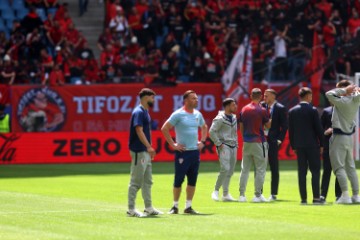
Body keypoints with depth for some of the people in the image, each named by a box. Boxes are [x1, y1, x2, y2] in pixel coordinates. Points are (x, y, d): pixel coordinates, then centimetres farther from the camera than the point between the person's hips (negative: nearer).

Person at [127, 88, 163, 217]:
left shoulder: (145, 112, 16)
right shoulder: (138, 112, -14)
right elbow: (139, 131, -23)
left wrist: (149, 148, 19)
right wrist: (149, 147, -29)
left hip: (145, 152, 10)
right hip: (139, 152, -10)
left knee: (147, 181, 14)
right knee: (136, 181, -6)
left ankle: (148, 208, 21)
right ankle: (131, 209, -3)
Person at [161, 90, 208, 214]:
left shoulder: (198, 114, 10)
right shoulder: (178, 114, -8)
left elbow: (204, 127, 28)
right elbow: (164, 129, -10)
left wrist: (202, 141, 15)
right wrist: (173, 144, -11)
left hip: (195, 151, 6)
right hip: (183, 152, -6)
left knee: (192, 180, 6)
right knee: (179, 180, -2)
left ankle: (188, 206, 12)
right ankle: (175, 206, 7)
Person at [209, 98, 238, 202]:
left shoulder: (234, 117, 14)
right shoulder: (220, 119, -10)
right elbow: (211, 132, -14)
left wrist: (236, 143, 16)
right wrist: (219, 144, -15)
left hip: (233, 146, 8)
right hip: (224, 146, -7)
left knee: (230, 171, 5)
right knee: (225, 169, -18)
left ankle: (226, 194, 9)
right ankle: (216, 191, -5)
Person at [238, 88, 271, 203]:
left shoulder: (244, 110, 6)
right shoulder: (262, 110, -10)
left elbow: (241, 127, 10)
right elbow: (268, 125, -1)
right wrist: (269, 117, 16)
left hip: (246, 142, 5)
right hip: (258, 142, -5)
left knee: (245, 169, 9)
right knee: (260, 169, 1)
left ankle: (242, 194, 6)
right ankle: (258, 195, -2)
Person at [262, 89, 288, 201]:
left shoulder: (280, 108, -4)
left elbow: (284, 126, -4)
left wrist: (279, 140, -10)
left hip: (273, 141, -4)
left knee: (274, 169, 1)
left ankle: (273, 194, 5)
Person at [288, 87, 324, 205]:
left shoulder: (292, 111, 4)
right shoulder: (312, 110, -8)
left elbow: (291, 130, 7)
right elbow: (318, 128, -7)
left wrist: (293, 146, 14)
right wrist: (321, 144, 2)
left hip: (299, 146, 4)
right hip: (312, 145, -4)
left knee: (302, 173, 5)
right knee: (315, 171, 0)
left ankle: (303, 198, 3)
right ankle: (316, 198, -5)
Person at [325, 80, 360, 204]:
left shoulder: (342, 101, -20)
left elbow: (329, 94, -26)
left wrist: (344, 90, -18)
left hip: (339, 137, -7)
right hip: (350, 136, 7)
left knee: (339, 167, -4)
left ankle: (345, 195, -12)